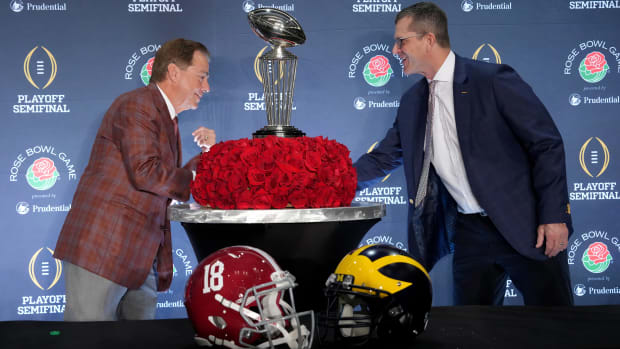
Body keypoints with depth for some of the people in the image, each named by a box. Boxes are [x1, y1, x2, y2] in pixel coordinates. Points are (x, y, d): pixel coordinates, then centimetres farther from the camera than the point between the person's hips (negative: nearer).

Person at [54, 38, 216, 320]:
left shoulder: (166, 118, 19)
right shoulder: (136, 105, -9)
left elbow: (174, 188, 19)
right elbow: (146, 174, -22)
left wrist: (207, 155, 4)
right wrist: (201, 167, -7)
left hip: (142, 256, 9)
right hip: (101, 249, -9)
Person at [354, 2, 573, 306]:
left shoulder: (493, 79, -11)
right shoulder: (412, 102, 9)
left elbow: (546, 145, -10)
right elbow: (382, 158, 18)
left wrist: (553, 215, -14)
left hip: (525, 225, -5)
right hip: (469, 232, 6)